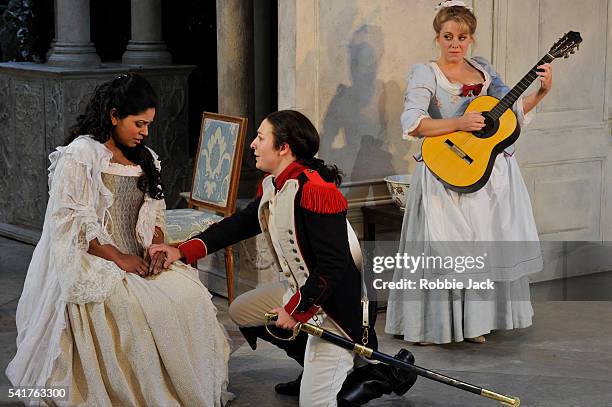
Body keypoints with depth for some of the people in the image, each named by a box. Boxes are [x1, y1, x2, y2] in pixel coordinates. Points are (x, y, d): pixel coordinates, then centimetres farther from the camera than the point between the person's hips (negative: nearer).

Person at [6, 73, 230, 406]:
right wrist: (119, 257, -17)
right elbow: (72, 222, -14)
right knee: (141, 309, -31)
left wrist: (156, 248, -3)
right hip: (90, 265, -7)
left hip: (136, 262, 7)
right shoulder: (80, 155, -8)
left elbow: (155, 213, 19)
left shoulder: (143, 158, 16)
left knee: (190, 297, -17)